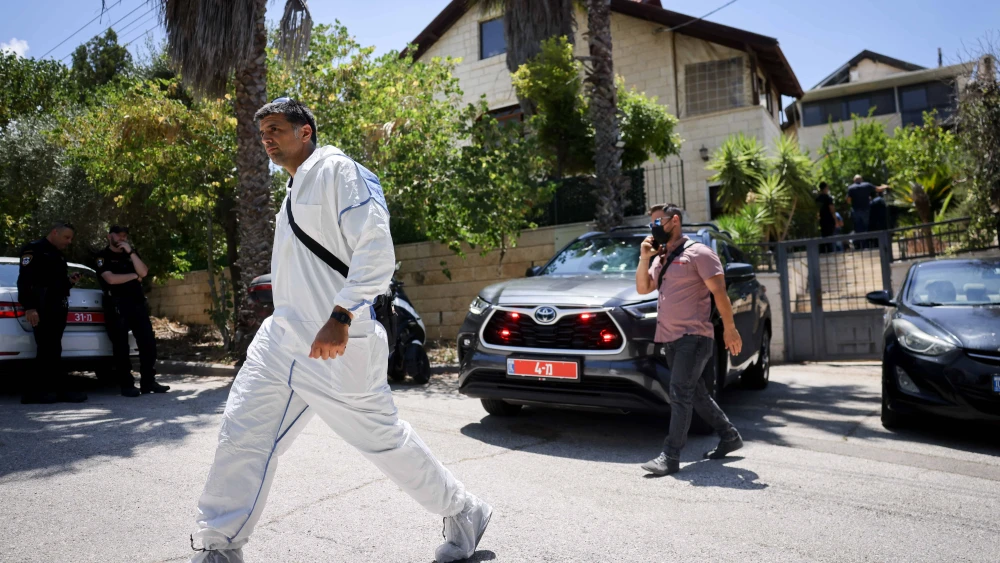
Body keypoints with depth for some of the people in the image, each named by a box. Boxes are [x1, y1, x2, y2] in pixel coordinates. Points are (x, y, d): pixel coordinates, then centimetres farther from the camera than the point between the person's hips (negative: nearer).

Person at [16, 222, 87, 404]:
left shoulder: (58, 256, 24)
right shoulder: (34, 249, -4)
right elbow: (24, 279, -14)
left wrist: (70, 282, 11)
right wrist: (29, 307, -22)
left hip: (57, 309, 9)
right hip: (42, 309, -9)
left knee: (50, 351, 8)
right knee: (50, 352, -8)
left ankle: (34, 391, 12)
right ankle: (62, 390, -7)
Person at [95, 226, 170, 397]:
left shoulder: (131, 253, 19)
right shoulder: (103, 256, 3)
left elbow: (143, 272, 2)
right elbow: (111, 279, -12)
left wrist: (131, 252, -6)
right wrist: (134, 276, 0)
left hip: (138, 303, 5)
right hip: (116, 307, -5)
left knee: (148, 342, 0)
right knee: (121, 347, -3)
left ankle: (148, 382, 6)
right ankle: (127, 385, 1)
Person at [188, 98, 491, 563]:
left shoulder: (337, 170, -9)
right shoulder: (294, 190, 19)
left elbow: (376, 250, -20)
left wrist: (340, 317, -27)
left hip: (336, 344, -9)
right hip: (281, 339, 9)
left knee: (383, 438, 2)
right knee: (241, 433, 5)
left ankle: (463, 514, 22)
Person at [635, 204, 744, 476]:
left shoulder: (698, 253, -8)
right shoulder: (660, 258, 17)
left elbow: (719, 292, -10)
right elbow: (643, 288, 14)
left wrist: (729, 329, -13)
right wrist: (644, 259, 1)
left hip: (693, 337, -8)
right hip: (669, 338, 8)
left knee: (680, 394, -11)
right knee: (696, 394, 15)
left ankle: (670, 456, -9)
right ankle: (729, 436, 30)